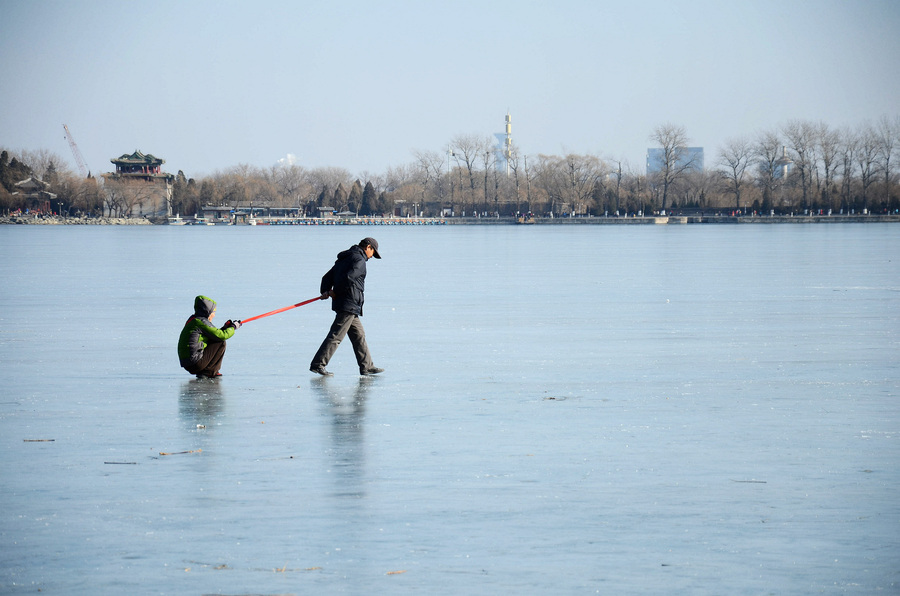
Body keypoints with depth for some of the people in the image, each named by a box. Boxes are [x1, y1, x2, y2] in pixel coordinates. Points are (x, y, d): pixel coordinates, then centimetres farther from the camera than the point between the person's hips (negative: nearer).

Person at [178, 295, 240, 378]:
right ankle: (209, 372, -1)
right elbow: (221, 336, -12)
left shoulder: (193, 320, 17)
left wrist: (225, 328, 16)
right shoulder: (201, 322, -12)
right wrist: (233, 328, 4)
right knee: (221, 343, -3)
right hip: (195, 363, -10)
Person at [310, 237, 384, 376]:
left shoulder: (344, 259, 20)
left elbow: (327, 277, 16)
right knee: (336, 336, -9)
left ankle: (366, 366, 18)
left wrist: (325, 291, 1)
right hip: (349, 304, -10)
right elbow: (348, 278, -25)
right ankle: (317, 364, -10)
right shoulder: (359, 260, -11)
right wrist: (336, 293, -12)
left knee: (358, 335, 14)